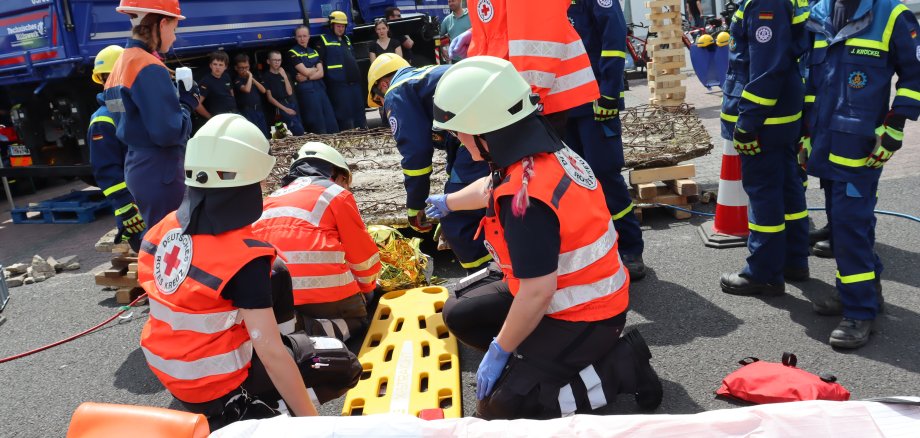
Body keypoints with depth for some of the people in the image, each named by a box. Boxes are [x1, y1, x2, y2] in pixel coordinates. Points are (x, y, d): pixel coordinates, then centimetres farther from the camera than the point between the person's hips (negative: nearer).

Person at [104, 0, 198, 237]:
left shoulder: (122, 64, 11)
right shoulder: (150, 69, -18)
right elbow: (168, 132, -23)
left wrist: (178, 99, 7)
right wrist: (188, 104, -6)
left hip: (138, 168, 10)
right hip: (159, 173, -10)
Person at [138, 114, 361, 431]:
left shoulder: (165, 228, -7)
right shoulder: (243, 256, -28)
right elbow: (269, 351, -28)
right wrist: (311, 420, -21)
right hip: (217, 385, -7)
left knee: (276, 274, 15)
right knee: (345, 368, 3)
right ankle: (236, 414, -1)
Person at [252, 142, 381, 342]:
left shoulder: (270, 201, 22)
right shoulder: (336, 195, 5)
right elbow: (364, 254, 8)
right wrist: (368, 287, 28)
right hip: (325, 294, -5)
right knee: (357, 319, 18)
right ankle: (312, 334, -11)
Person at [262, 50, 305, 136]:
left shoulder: (284, 74, 16)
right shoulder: (266, 77, 1)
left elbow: (289, 92, 6)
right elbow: (270, 98, -4)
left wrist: (285, 76, -3)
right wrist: (285, 109, -10)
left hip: (292, 103, 5)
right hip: (280, 106, -5)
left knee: (299, 129, -8)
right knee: (298, 129, -21)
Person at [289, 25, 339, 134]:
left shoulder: (314, 52, 17)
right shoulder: (293, 53, 0)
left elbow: (321, 73, 5)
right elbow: (305, 71, -10)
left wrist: (307, 77, -9)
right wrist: (316, 69, 7)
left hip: (320, 88, 6)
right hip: (306, 91, -6)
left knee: (331, 123, 0)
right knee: (318, 126, -7)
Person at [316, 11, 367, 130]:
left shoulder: (346, 39, 20)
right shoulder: (324, 40, -1)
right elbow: (320, 63, -7)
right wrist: (326, 79, -13)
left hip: (354, 81, 7)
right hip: (338, 84, -7)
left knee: (359, 111, 10)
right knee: (344, 114, -6)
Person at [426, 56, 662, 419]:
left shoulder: (525, 193, -32)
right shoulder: (543, 148, -2)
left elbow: (538, 293, -30)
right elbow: (491, 188, 21)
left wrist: (499, 350, -14)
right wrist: (448, 202, 40)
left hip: (585, 317, -9)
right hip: (585, 292, 9)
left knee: (499, 406, -12)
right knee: (459, 314, 13)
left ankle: (621, 366, -3)